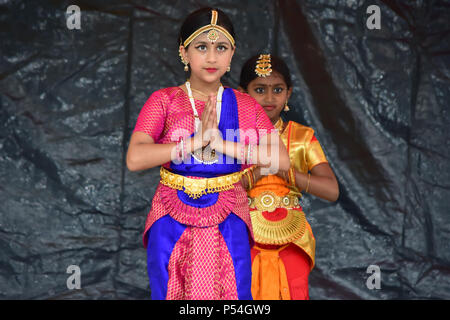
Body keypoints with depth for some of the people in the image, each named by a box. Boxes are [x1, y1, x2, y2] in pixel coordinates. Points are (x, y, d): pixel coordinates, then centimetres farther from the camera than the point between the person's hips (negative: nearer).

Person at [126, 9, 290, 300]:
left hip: (228, 223, 1)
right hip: (173, 223, -1)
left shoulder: (246, 106, 3)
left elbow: (282, 160, -10)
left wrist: (223, 144, -19)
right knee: (171, 294, 7)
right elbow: (135, 159, -17)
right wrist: (198, 140, -21)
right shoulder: (164, 101, -2)